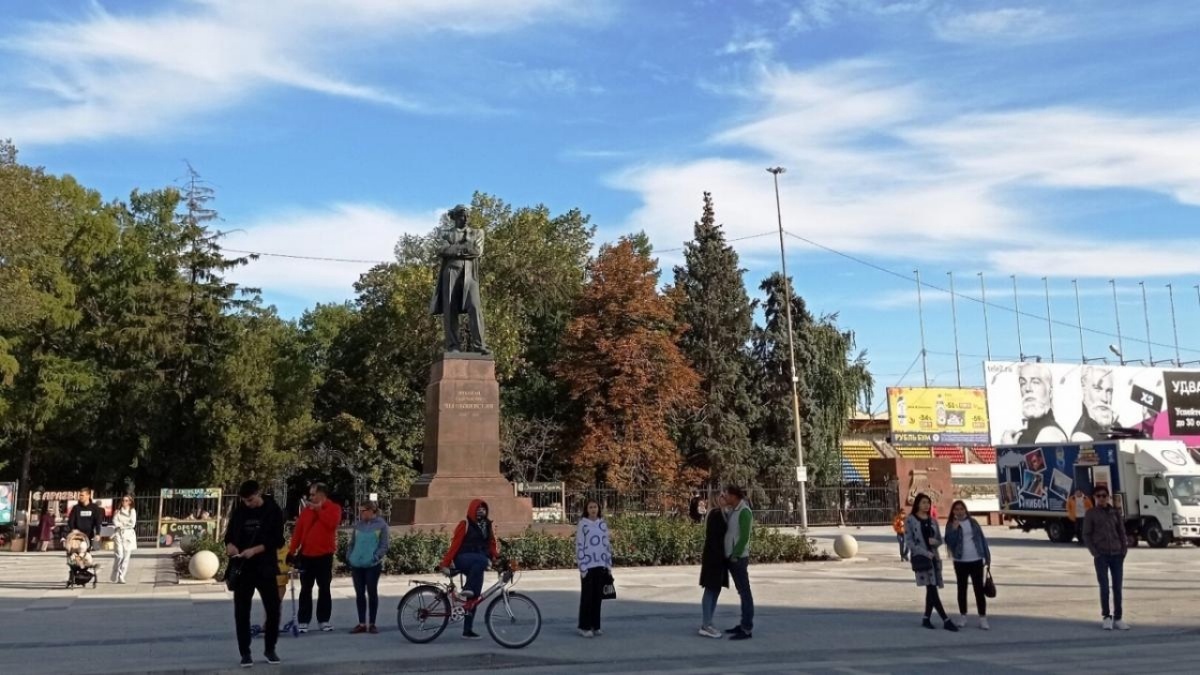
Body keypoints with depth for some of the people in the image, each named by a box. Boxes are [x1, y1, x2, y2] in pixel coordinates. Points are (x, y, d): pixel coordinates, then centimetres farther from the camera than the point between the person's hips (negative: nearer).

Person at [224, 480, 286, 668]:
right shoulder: (239, 512, 3)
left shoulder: (273, 511, -5)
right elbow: (229, 534, 11)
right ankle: (245, 653, 13)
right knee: (241, 612, 3)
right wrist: (230, 545, -12)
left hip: (265, 568, -2)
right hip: (242, 568, 2)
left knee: (273, 609, 0)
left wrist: (255, 550, -21)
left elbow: (277, 541, -8)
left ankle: (269, 649, 19)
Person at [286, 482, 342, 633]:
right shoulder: (306, 510, 8)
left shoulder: (333, 508, -1)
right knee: (305, 589, 4)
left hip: (324, 554, -3)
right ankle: (303, 621, 8)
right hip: (306, 555, 3)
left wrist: (318, 510, -14)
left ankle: (324, 620, 13)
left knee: (324, 588, 5)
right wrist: (292, 551, -2)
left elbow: (332, 523, -21)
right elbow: (298, 531, 4)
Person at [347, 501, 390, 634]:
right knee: (359, 594, 7)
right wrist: (349, 558, 3)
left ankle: (372, 624, 11)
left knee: (372, 593, 3)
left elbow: (384, 546, -5)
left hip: (373, 565, -4)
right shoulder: (358, 525, 9)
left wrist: (375, 557, -17)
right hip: (356, 565, 4)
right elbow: (352, 543, 14)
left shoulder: (381, 524, -3)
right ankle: (362, 624, 14)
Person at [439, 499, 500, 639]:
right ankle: (468, 589, -30)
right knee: (481, 560, -38)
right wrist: (446, 563, -13)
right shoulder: (465, 525, -5)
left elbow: (492, 544, 9)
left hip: (476, 565, 6)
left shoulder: (487, 525, 13)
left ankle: (468, 630, 9)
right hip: (462, 560, -6)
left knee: (474, 597, 3)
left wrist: (496, 557, -11)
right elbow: (455, 544, -9)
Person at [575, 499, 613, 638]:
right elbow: (579, 546, -7)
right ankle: (584, 627, 8)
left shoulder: (603, 524, 7)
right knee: (587, 596, 0)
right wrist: (582, 566, -12)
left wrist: (609, 565, 8)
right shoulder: (582, 524, -5)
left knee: (598, 597, 8)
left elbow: (607, 544, 12)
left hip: (601, 565, 4)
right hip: (588, 566, -4)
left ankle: (595, 626, 16)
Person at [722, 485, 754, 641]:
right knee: (741, 592, 13)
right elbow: (728, 529, 6)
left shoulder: (744, 512, -14)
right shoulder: (733, 511, 13)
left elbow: (744, 537, -18)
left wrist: (735, 556, -17)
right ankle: (744, 625, 19)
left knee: (745, 592, -5)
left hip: (739, 558, -9)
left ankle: (747, 629, -4)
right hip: (732, 557, 9)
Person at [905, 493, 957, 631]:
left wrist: (935, 541, -9)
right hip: (920, 557, -6)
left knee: (931, 589, 7)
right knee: (932, 588, -11)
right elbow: (909, 541, -9)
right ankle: (946, 621, -12)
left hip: (934, 556, 6)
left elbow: (940, 540, 15)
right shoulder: (910, 520, -3)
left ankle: (926, 618, 18)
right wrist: (925, 553, -17)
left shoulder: (932, 520, 12)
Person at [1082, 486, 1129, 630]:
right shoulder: (1091, 514, 1)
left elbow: (1122, 533, 12)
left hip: (1117, 554, 3)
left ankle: (1117, 618, 11)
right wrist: (1095, 553, -8)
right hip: (1101, 555, -3)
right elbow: (1086, 536, 0)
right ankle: (1107, 617, 8)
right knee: (1104, 587, -3)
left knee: (1117, 587, 3)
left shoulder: (1115, 513, 10)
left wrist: (1124, 550, 0)